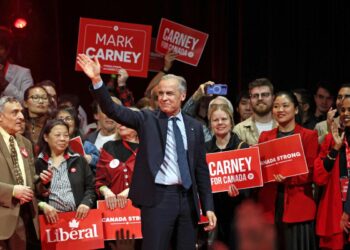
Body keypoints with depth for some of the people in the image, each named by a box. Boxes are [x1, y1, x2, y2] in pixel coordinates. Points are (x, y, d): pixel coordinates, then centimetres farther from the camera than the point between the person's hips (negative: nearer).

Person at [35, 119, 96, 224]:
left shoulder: (79, 160, 14)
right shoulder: (37, 164, 7)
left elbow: (90, 187, 11)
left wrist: (86, 203, -6)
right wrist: (43, 205, -15)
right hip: (51, 217, -1)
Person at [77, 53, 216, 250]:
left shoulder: (194, 127, 10)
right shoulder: (148, 119, 3)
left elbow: (201, 169, 11)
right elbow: (113, 110, -10)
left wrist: (208, 207, 7)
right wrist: (96, 79, -24)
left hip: (187, 198, 3)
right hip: (158, 197, -3)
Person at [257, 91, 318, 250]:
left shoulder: (309, 136, 1)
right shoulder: (265, 137, 13)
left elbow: (310, 173, -3)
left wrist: (287, 178, -20)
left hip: (297, 208, -3)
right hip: (269, 207, 3)